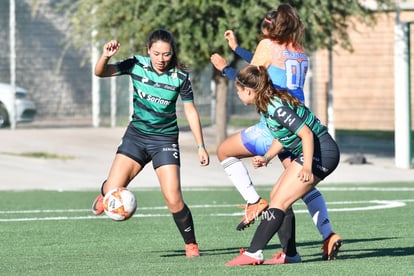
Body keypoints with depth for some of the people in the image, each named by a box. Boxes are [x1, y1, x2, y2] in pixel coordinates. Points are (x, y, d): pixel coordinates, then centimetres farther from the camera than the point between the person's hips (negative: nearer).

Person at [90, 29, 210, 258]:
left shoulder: (180, 77, -11)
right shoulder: (136, 65, -8)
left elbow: (190, 111, -1)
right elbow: (100, 73, -6)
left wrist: (200, 146, -2)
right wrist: (105, 56, -28)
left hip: (165, 140, -2)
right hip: (136, 135, 2)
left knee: (173, 200, -13)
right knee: (113, 191, -11)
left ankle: (191, 245, 7)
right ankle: (105, 194, 28)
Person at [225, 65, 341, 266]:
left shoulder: (276, 108, -22)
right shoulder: (265, 104, 8)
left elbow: (307, 134, -25)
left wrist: (307, 168, -30)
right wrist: (266, 158, 7)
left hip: (320, 152, -11)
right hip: (310, 152, 11)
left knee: (279, 202, -13)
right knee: (276, 196, 11)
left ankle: (253, 253, -16)